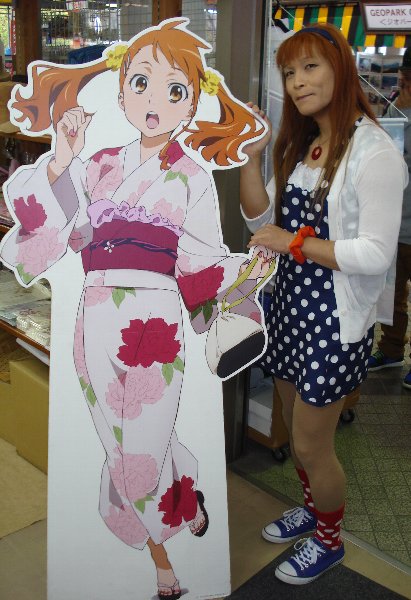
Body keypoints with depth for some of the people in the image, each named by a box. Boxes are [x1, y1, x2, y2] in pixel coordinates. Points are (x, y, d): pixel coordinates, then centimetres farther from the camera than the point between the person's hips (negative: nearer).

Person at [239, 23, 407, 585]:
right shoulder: (300, 145, 9)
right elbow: (261, 220, 6)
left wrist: (293, 243, -19)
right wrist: (251, 155, -7)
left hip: (336, 318, -7)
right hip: (291, 305, 8)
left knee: (310, 444, 6)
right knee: (296, 428, 22)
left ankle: (329, 539, 34)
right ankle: (314, 507, 49)